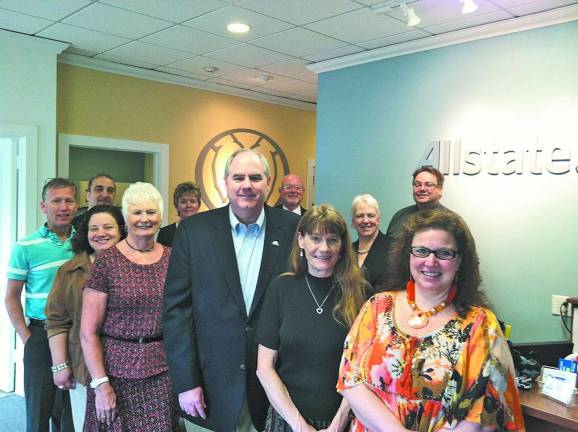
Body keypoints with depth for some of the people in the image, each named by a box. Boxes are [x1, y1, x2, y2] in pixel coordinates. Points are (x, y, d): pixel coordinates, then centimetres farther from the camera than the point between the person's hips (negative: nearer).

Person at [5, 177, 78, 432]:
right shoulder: (26, 247, -4)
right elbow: (11, 298, 1)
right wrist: (27, 338, -6)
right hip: (42, 335, -2)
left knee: (72, 409, 13)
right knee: (39, 409, 8)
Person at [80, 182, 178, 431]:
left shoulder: (172, 259, 3)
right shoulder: (106, 262, -6)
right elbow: (88, 332, -6)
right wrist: (100, 384, -10)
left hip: (164, 370, 3)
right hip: (116, 371, -2)